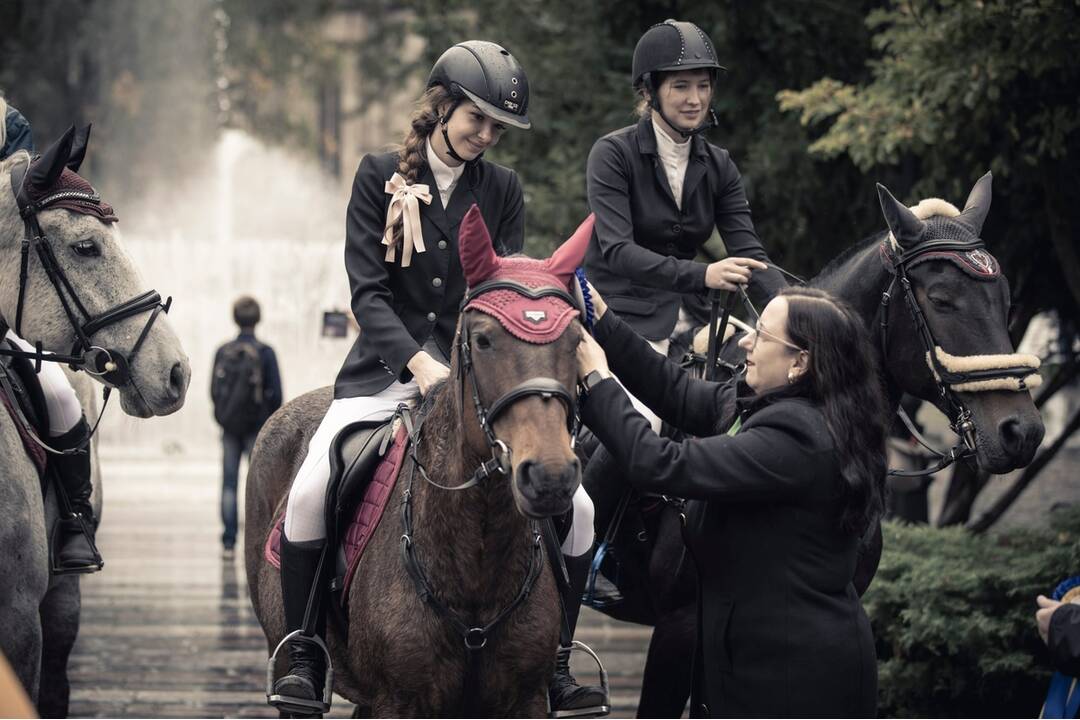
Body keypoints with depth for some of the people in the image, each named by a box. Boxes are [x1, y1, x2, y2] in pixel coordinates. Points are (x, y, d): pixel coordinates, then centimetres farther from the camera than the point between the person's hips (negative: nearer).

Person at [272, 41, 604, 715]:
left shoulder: (503, 190, 8)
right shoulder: (381, 176, 1)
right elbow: (368, 290, -6)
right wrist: (417, 360, -22)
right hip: (387, 370, -2)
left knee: (575, 508, -13)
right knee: (309, 493, -26)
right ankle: (303, 654, -10)